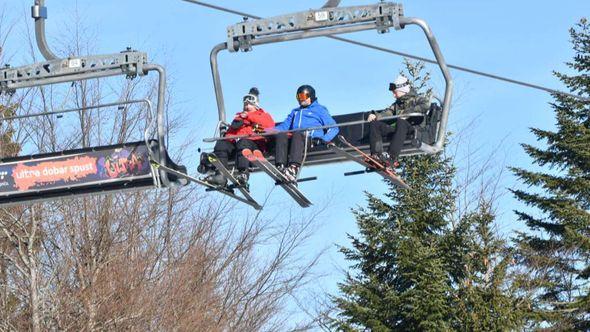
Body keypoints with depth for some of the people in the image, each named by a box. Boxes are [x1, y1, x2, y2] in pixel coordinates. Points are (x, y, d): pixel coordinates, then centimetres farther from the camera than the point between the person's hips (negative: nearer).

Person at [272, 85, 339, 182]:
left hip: (311, 140, -4)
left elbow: (333, 128, 14)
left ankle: (294, 169, -57)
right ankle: (280, 167, -47)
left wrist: (324, 140, -6)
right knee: (281, 135, -29)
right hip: (292, 138, 4)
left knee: (297, 134, -38)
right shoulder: (295, 112, 39)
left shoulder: (319, 110, 24)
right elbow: (285, 126, 28)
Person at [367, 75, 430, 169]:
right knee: (374, 124, -13)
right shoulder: (397, 104, 35)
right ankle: (376, 155, -34)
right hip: (395, 128, 6)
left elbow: (426, 105, -6)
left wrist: (408, 113, -12)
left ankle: (392, 157, -56)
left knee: (401, 122, -40)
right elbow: (388, 112, 19)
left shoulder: (416, 99, 16)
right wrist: (375, 115, -1)